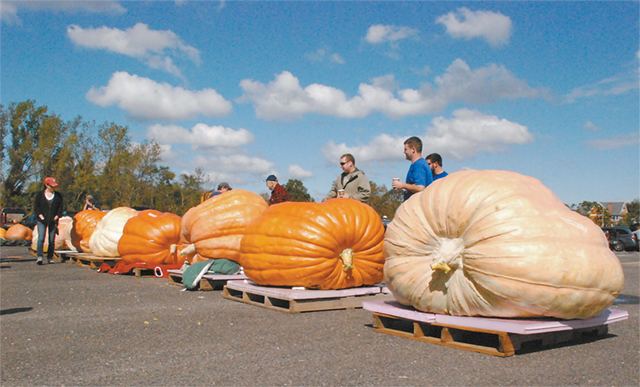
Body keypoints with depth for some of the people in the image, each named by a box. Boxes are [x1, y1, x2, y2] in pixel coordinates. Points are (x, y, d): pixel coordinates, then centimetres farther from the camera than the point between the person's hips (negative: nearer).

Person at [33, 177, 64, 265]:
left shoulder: (58, 195, 8)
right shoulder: (40, 195, 3)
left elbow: (61, 207, 7)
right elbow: (36, 207, 2)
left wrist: (56, 217, -5)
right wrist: (41, 216, -10)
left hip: (53, 221, 2)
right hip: (42, 221, -2)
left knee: (52, 240, 3)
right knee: (41, 238, -14)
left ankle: (50, 258, 11)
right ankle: (39, 257, -19)